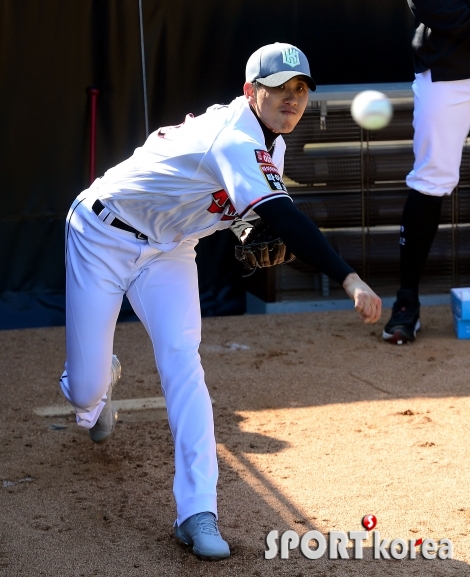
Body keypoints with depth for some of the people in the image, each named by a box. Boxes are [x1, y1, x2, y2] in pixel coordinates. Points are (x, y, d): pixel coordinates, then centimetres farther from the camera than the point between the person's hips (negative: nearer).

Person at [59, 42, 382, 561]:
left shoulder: (268, 141, -3)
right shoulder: (236, 140, -32)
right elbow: (281, 215, -46)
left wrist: (259, 230, -1)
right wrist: (349, 280, -54)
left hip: (167, 249, 7)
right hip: (103, 235, -7)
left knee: (181, 360, -15)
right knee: (85, 389, -4)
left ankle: (197, 512, -19)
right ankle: (97, 387, 37)